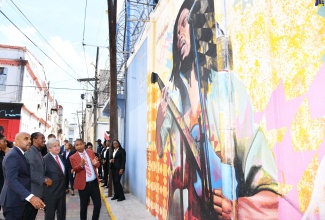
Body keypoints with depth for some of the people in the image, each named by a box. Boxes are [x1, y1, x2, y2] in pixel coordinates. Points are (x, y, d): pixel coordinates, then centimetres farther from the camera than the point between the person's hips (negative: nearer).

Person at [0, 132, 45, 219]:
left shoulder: (20, 155, 13)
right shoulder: (13, 156, -19)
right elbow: (12, 181, -30)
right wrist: (30, 197, -39)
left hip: (20, 199, 10)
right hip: (13, 202, -10)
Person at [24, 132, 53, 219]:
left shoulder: (39, 153, 14)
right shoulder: (30, 153, -17)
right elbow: (30, 173, -25)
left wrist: (45, 179, 5)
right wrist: (44, 180, -20)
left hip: (38, 192, 9)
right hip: (32, 192, -9)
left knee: (33, 216, 18)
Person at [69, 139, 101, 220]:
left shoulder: (91, 152, 6)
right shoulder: (73, 157, -3)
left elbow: (97, 165, 8)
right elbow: (75, 169, -16)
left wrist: (95, 163, -16)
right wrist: (81, 165, -36)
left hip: (94, 182, 3)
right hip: (83, 184, -3)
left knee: (98, 204, 5)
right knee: (84, 206, 10)